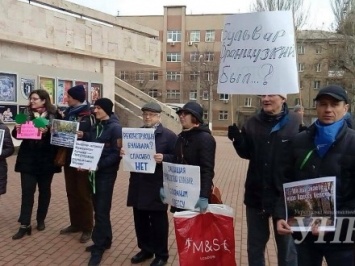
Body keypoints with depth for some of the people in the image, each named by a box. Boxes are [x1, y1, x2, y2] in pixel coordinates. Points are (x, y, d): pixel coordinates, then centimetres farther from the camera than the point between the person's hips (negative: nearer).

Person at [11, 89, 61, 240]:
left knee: (44, 190, 11)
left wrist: (48, 132, -25)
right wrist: (17, 129, -12)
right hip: (28, 159, 1)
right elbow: (16, 134, 9)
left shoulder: (54, 115, -4)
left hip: (46, 159, -1)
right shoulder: (26, 113, 4)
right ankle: (25, 225, 4)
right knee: (27, 191, -1)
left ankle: (41, 220, 27)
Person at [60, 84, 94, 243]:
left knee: (84, 194, 2)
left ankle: (87, 228, 12)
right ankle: (75, 224, 27)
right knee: (71, 193, 14)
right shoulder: (68, 113, 10)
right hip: (69, 158, 7)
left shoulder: (88, 116, -12)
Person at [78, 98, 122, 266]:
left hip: (106, 173, -8)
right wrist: (83, 137, 0)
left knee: (101, 211, -2)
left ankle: (99, 247, 8)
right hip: (94, 172, 8)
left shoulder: (115, 128, -13)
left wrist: (99, 164, -26)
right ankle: (105, 240, 29)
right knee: (98, 208, 14)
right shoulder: (96, 126, 11)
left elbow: (117, 153, -18)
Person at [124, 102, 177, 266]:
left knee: (158, 221, 5)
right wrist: (124, 153, -4)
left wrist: (163, 158, -25)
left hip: (157, 185, -6)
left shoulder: (169, 135, -5)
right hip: (138, 184, 6)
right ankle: (145, 250, 31)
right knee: (140, 219, 14)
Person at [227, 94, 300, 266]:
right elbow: (246, 153, 7)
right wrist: (237, 139, -12)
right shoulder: (253, 123, 3)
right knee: (255, 245, 20)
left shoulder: (296, 123, -11)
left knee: (286, 246, 18)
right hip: (256, 194, 4)